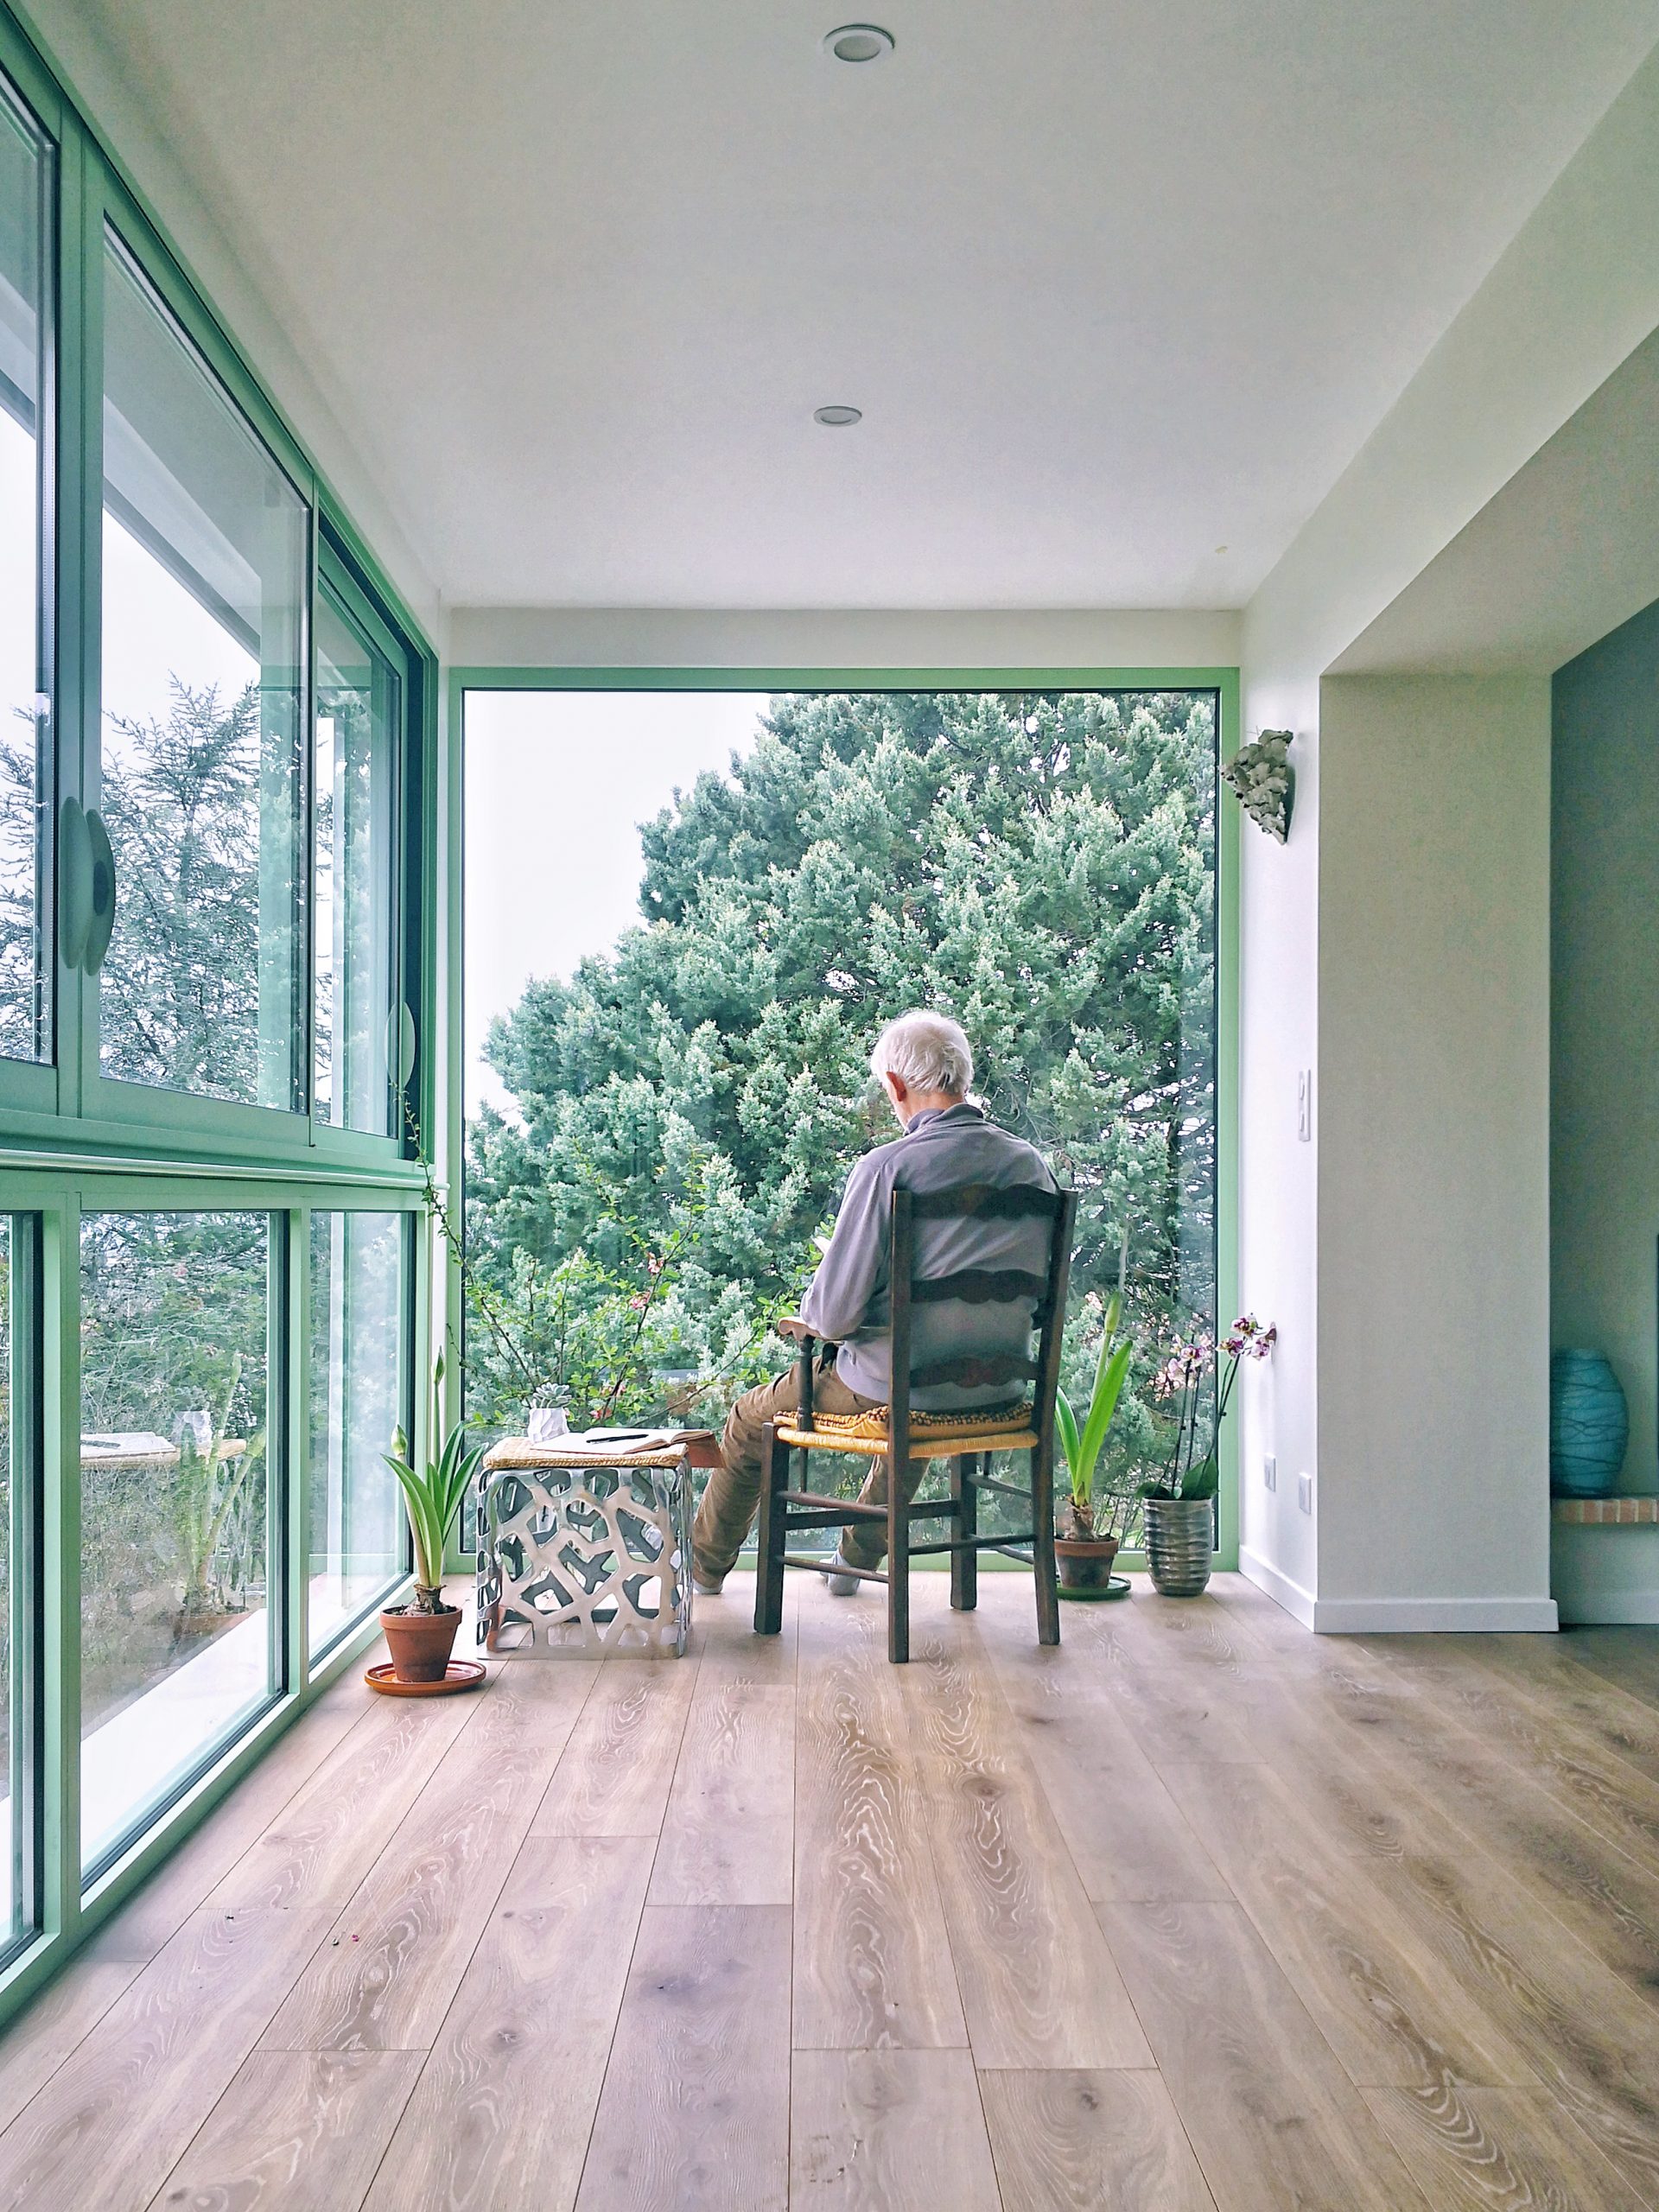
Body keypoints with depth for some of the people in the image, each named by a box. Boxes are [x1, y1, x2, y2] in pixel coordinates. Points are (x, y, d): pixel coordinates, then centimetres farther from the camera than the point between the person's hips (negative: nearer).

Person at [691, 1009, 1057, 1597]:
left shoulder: (887, 1166, -19)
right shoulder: (1030, 1164, -2)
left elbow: (835, 1313, -17)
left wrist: (812, 1320, 6)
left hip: (892, 1389, -5)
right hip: (995, 1391, 6)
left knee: (752, 1417, 22)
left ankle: (703, 1569, 43)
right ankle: (857, 1558, 54)